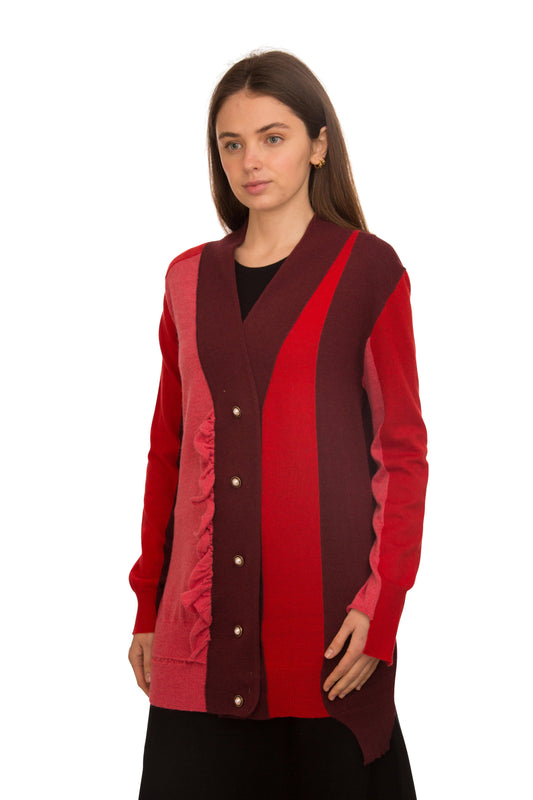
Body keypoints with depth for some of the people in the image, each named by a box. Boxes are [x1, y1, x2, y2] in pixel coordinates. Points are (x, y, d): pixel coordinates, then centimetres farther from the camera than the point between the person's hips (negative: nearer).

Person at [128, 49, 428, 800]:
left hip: (324, 610, -3)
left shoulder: (367, 271, 1)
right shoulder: (190, 279, 12)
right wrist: (147, 608, 13)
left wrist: (382, 604, -10)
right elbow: (168, 448, 15)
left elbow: (403, 450, -1)